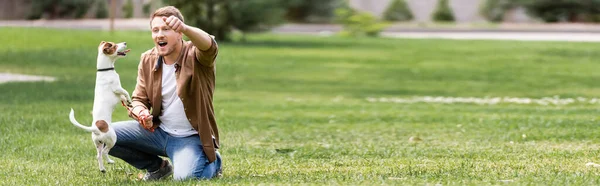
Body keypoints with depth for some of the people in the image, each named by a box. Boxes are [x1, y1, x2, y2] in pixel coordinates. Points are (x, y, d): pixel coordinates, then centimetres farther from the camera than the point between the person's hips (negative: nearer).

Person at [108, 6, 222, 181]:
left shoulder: (194, 55, -15)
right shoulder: (148, 60, 1)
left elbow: (209, 45, -40)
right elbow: (139, 99, 5)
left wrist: (185, 28, -62)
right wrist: (140, 112, -22)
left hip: (190, 137, -5)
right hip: (158, 131, 5)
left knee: (185, 177, -32)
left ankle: (213, 162, 8)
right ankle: (157, 166, 12)